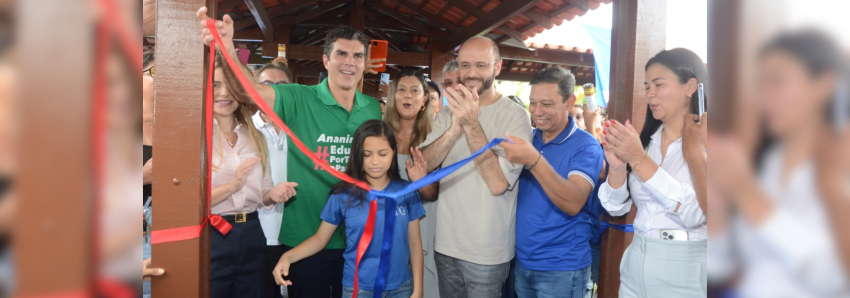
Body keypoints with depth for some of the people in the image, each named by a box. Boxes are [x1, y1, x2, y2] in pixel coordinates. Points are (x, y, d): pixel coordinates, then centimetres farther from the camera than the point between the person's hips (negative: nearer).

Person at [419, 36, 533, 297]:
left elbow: (498, 183, -23)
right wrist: (455, 128, -23)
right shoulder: (450, 112, 6)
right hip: (445, 244, 5)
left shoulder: (515, 116, -13)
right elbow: (423, 163, -7)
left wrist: (471, 124, -27)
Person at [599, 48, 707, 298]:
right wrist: (618, 167, -17)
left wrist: (639, 159, -25)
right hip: (636, 265, 5)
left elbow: (695, 213, -23)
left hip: (686, 272, -4)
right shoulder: (643, 141, 5)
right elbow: (616, 207, 2)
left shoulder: (701, 145, -10)